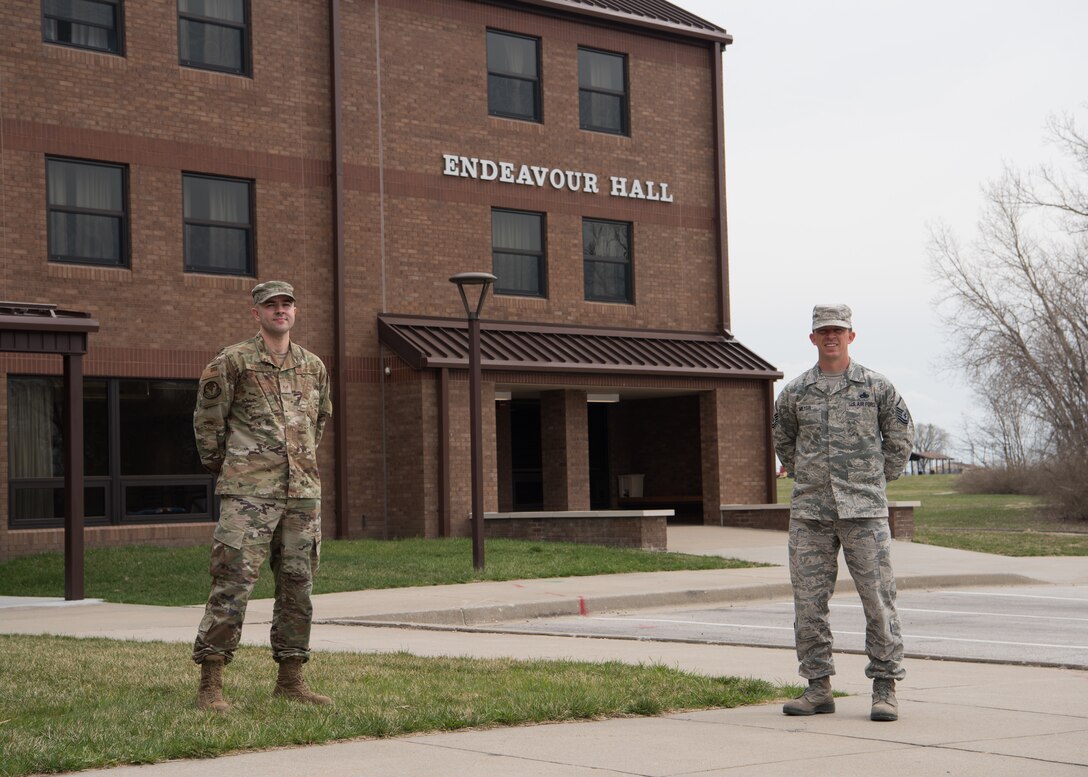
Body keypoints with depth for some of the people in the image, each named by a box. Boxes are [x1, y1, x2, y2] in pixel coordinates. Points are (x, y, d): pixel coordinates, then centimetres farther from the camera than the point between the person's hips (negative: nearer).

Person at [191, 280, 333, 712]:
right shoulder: (232, 362, -2)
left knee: (297, 586, 8)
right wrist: (220, 467, 9)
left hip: (303, 493, 5)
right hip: (248, 494, -5)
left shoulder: (314, 367, 13)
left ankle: (291, 679, 18)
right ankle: (210, 684, -5)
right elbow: (207, 421, 5)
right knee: (232, 583, -10)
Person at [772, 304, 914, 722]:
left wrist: (876, 480, 11)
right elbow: (783, 441, 24)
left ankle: (885, 687, 5)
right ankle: (818, 687, 12)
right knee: (808, 601, 3)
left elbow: (901, 436, 13)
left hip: (864, 510, -2)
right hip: (809, 513, 2)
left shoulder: (877, 387, 3)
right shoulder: (794, 393, 9)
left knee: (878, 597, -3)